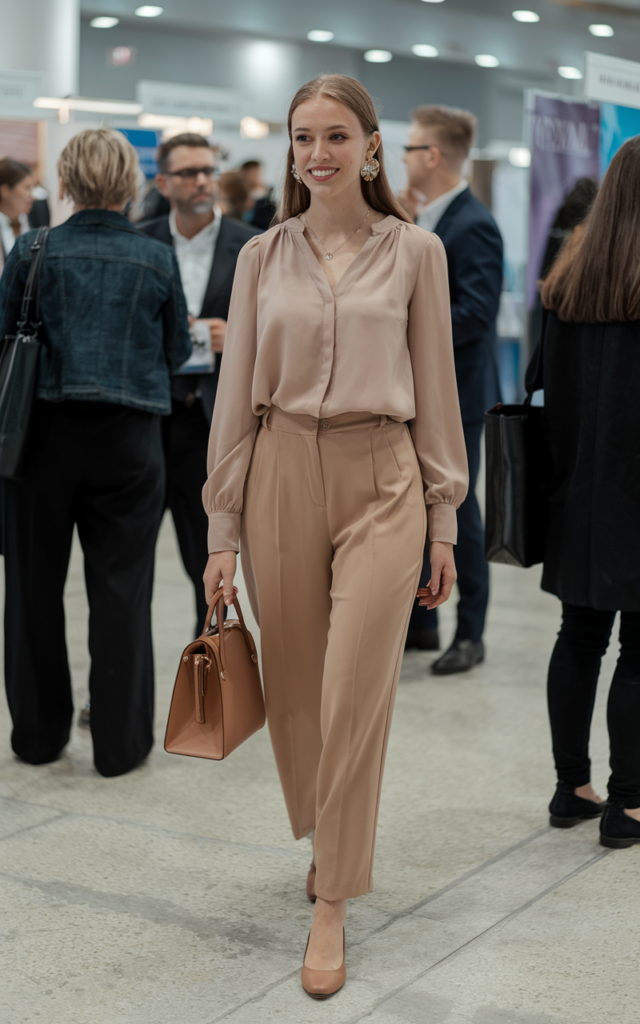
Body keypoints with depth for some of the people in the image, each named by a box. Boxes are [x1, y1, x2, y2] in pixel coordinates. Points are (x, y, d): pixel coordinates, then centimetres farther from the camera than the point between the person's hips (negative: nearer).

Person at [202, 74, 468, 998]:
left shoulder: (415, 252, 2)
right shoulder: (263, 257, 5)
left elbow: (435, 389, 4)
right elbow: (237, 394, 6)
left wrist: (444, 519, 2)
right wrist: (223, 528, 3)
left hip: (381, 482, -2)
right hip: (282, 478, 2)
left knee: (355, 697, -6)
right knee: (296, 691, 11)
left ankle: (332, 906, 4)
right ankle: (328, 842, 37)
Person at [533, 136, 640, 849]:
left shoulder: (570, 270, 5)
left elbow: (549, 380, 8)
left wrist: (567, 467, 14)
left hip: (579, 488, 6)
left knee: (579, 637, 14)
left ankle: (571, 787, 22)